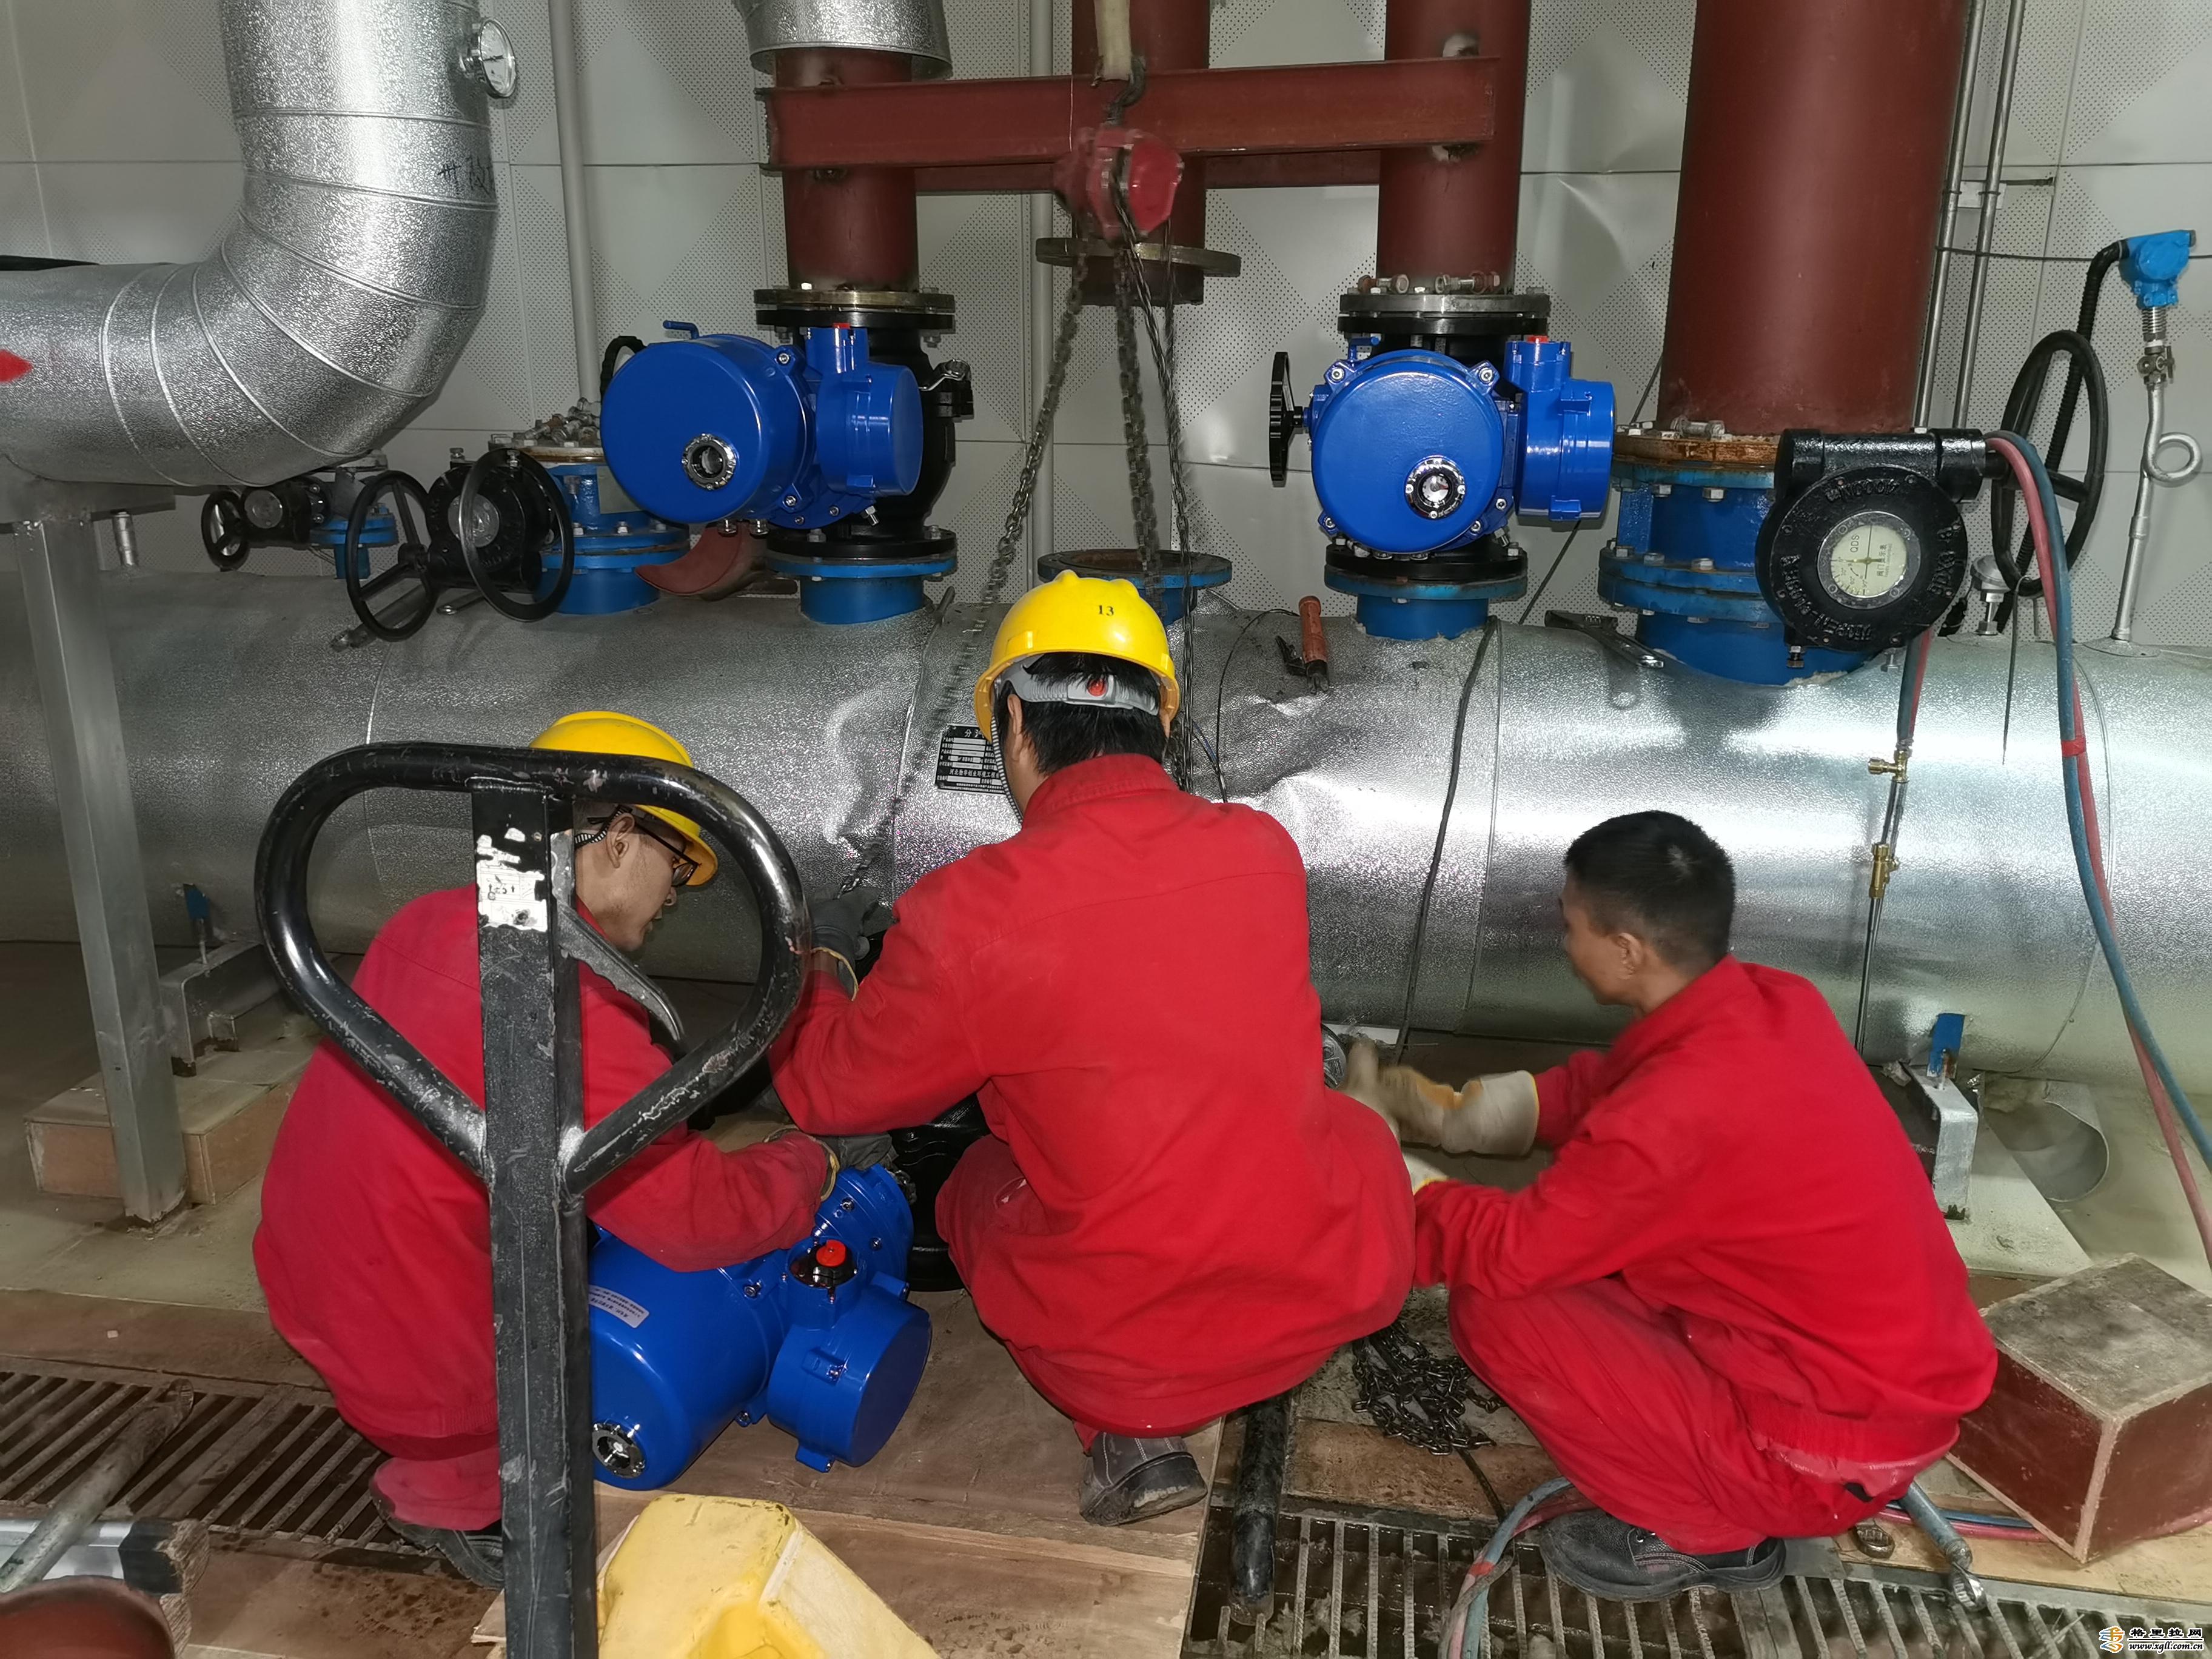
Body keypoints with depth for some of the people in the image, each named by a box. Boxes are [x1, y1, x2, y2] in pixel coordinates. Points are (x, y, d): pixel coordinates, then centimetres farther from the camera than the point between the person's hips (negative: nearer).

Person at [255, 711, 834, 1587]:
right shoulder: (571, 1010, -28)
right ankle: (449, 1489, 9)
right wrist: (804, 1166, -3)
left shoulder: (434, 922, -2)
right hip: (417, 1358, -8)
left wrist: (686, 1148, 9)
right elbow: (696, 1218, -21)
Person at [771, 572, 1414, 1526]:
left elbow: (832, 1090, 0)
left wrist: (820, 967, 23)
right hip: (1339, 1293, 4)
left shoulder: (969, 913, -17)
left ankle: (1128, 1428, 8)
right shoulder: (1265, 852, -4)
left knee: (976, 1182, 25)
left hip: (1128, 1344, -4)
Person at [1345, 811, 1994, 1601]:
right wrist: (1448, 1111, 7)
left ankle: (1699, 1530, 4)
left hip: (1839, 1449, -9)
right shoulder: (1773, 1002, -4)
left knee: (1497, 1309, -13)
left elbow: (1509, 1251, -20)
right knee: (1589, 1235, 14)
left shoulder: (1683, 1108, -30)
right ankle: (1724, 1509, 15)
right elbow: (1610, 1088, 11)